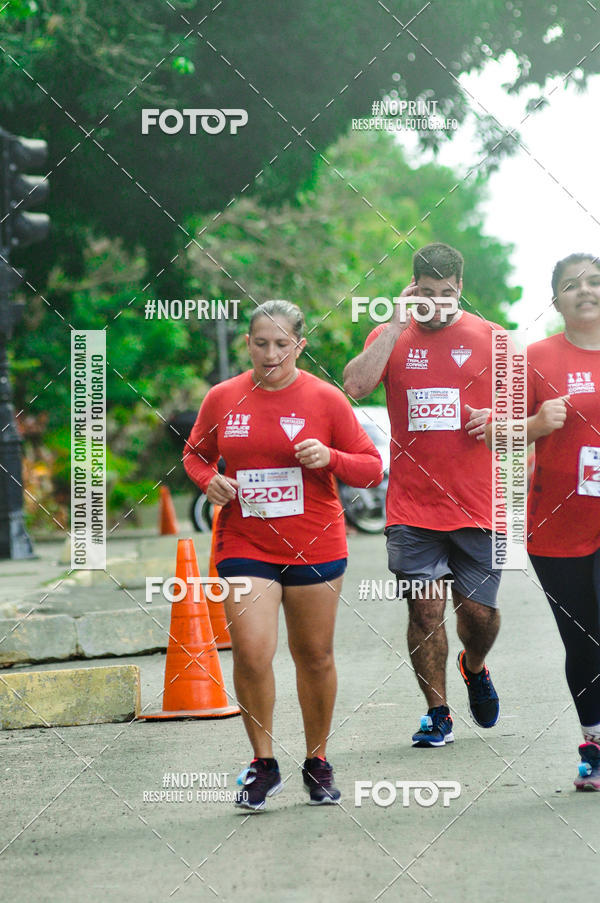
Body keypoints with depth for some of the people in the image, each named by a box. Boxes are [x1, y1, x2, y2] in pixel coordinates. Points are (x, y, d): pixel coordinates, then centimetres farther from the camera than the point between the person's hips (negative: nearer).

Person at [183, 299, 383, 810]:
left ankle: (318, 763, 26)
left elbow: (372, 469, 1)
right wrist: (208, 480, -4)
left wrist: (329, 458, -18)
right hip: (245, 547, 0)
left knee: (315, 657, 9)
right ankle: (263, 765, 3)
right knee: (251, 655, -13)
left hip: (314, 549, 0)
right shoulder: (222, 399, 2)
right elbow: (196, 452, 18)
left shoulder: (324, 399, -3)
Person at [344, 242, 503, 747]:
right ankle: (438, 714, 10)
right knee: (425, 610, -3)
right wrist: (398, 323, -12)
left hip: (477, 506, 0)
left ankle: (475, 668, 34)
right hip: (412, 509, 0)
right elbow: (355, 386, -12)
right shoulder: (391, 336, 6)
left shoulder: (491, 340, 5)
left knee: (479, 611, 1)